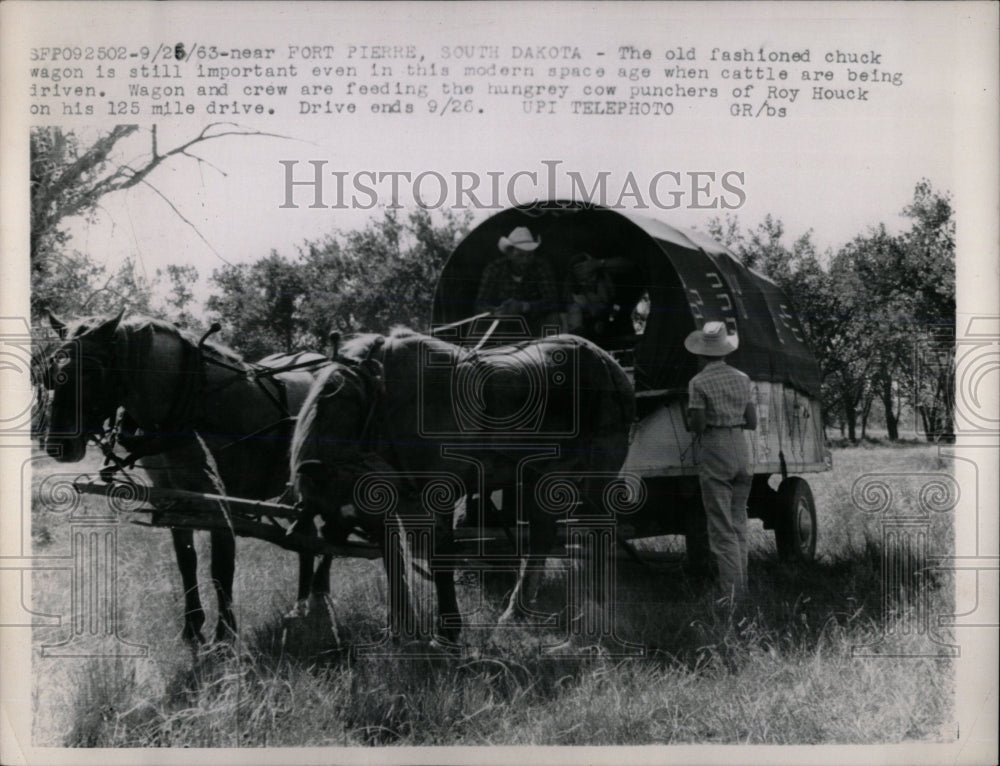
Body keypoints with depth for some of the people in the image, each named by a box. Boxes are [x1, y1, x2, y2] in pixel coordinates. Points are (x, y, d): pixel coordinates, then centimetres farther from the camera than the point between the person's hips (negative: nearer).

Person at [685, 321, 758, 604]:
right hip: (741, 451, 5)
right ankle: (741, 589, 18)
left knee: (722, 529, -2)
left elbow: (697, 425, -12)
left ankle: (732, 594, -5)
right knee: (738, 524, 15)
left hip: (714, 453, -5)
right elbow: (752, 422, 10)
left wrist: (691, 422, 10)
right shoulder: (742, 378, 8)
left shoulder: (699, 382, -9)